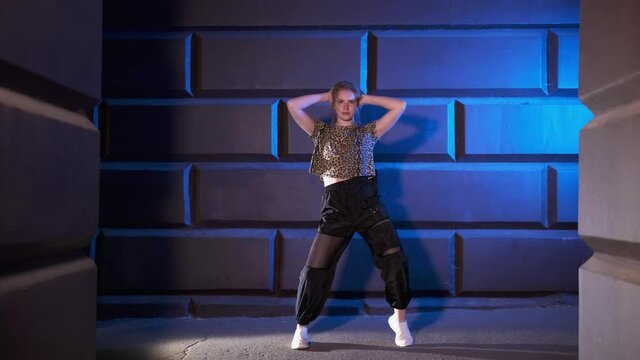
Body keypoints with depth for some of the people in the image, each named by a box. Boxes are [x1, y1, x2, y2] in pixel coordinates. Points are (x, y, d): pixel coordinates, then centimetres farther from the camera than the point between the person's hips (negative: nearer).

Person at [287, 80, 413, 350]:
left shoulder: (367, 132, 14)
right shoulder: (322, 132, 14)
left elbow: (400, 106, 9)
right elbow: (293, 106, 2)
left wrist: (366, 98, 15)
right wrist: (325, 96, 12)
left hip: (367, 200, 1)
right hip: (336, 205, 0)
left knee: (394, 257, -13)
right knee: (316, 268, -3)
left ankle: (399, 319, 5)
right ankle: (301, 328, 16)